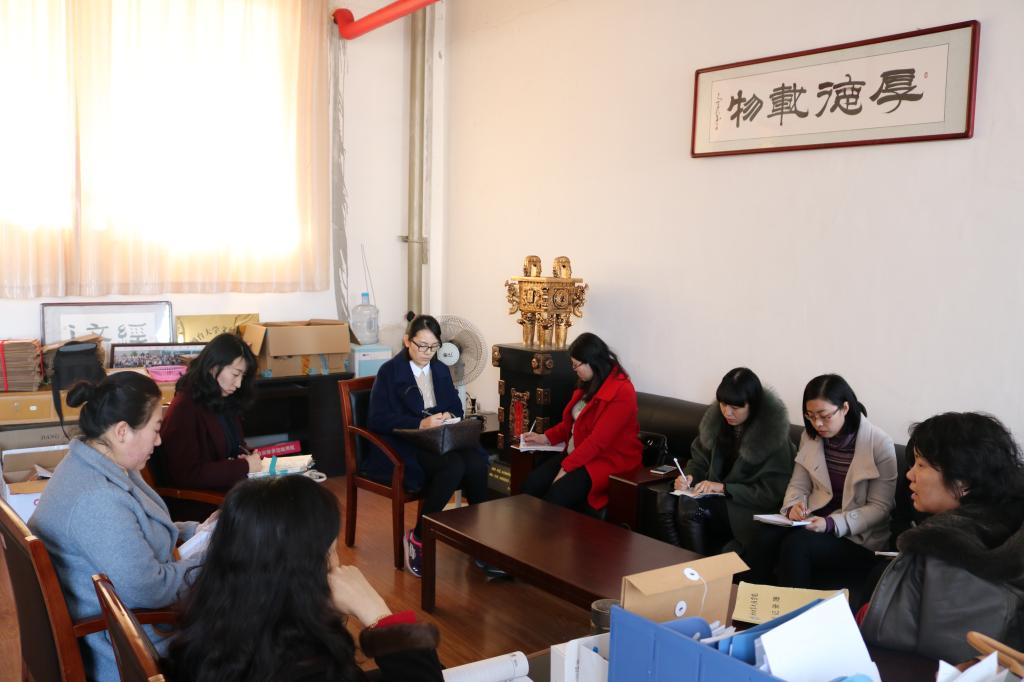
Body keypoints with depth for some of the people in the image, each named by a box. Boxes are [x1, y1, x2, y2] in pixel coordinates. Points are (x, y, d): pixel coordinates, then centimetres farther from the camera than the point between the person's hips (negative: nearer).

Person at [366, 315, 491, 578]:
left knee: (477, 462, -28)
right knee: (453, 466, -34)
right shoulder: (389, 371, 0)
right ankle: (417, 538, -17)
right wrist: (420, 424, -21)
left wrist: (449, 417, -8)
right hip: (405, 445, -5)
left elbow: (457, 408, 18)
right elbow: (377, 419, -9)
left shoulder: (441, 370, 17)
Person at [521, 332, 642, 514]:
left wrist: (566, 467, -22)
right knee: (531, 485, -13)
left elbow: (598, 440, -23)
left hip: (609, 459, -8)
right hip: (575, 453, 8)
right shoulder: (589, 384, 9)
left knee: (557, 495, -29)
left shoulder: (621, 392, -20)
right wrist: (546, 437, 8)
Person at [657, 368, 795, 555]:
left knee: (690, 506, -31)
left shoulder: (773, 434, -13)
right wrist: (689, 476, -9)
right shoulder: (716, 419, 2)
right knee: (666, 500, -24)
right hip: (716, 497, 5)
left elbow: (771, 493, -14)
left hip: (750, 508, -5)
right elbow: (699, 460, 14)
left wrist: (724, 488, -20)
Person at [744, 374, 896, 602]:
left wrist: (831, 523, -24)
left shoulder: (879, 444, -11)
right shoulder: (810, 436, 4)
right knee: (766, 536, -26)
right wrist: (794, 506, -16)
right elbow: (798, 485, 8)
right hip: (816, 517, 4)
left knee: (795, 545, -30)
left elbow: (880, 506, -11)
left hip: (857, 534, -4)